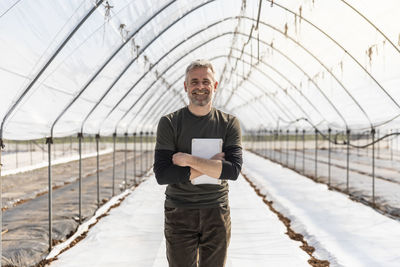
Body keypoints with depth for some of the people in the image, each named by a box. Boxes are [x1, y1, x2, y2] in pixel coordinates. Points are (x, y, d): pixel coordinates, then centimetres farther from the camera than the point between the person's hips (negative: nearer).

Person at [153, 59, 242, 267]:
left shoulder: (229, 124, 0)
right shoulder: (169, 123, -3)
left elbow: (233, 170, -12)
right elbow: (161, 175, -12)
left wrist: (189, 160, -18)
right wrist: (211, 165, -15)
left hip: (216, 212, 1)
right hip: (179, 213, -1)